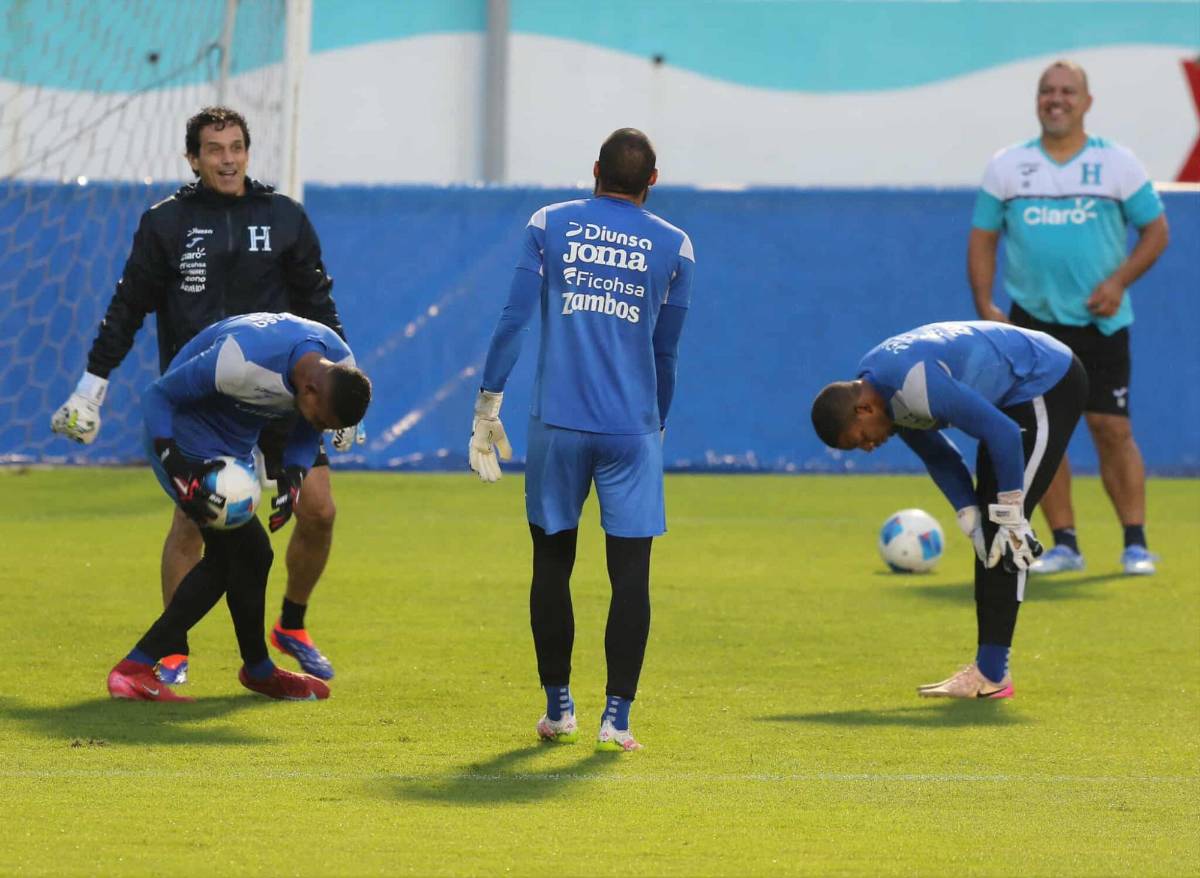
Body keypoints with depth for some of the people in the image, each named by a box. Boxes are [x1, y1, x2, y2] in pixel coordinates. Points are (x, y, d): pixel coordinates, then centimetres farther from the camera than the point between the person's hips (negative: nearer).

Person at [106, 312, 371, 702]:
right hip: (185, 435, -8)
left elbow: (308, 432, 6)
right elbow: (158, 395, -23)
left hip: (233, 447, 8)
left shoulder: (341, 369, -13)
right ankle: (259, 671, 8)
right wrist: (178, 472, -31)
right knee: (249, 551, -11)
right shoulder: (242, 361, -36)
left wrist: (294, 476, -13)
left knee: (226, 559, 6)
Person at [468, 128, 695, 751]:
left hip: (556, 421, 1)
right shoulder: (673, 247, 6)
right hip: (632, 429, -1)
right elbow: (665, 354, 12)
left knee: (552, 566, 11)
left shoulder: (549, 225, 5)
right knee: (630, 574, 0)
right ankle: (616, 717, -6)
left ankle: (558, 710, 15)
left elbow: (513, 319, 0)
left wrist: (487, 408, 4)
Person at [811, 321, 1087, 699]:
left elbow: (1003, 434, -28)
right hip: (1016, 395, 10)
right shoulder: (880, 388, -1)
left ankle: (991, 675, -14)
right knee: (991, 533, 9)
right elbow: (939, 457, 9)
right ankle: (989, 668, 11)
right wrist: (972, 523, 0)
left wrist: (1011, 517, -20)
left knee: (1003, 537, -14)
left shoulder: (916, 383, -32)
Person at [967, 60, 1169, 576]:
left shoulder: (1117, 163, 2)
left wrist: (1119, 281, -10)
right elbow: (983, 238, 10)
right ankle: (1064, 544, 6)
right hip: (1032, 319, 2)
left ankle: (1135, 544, -1)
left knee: (1113, 429, -6)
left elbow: (1155, 230, 5)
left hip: (1101, 320, -2)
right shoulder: (1006, 166, 7)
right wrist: (985, 306, -2)